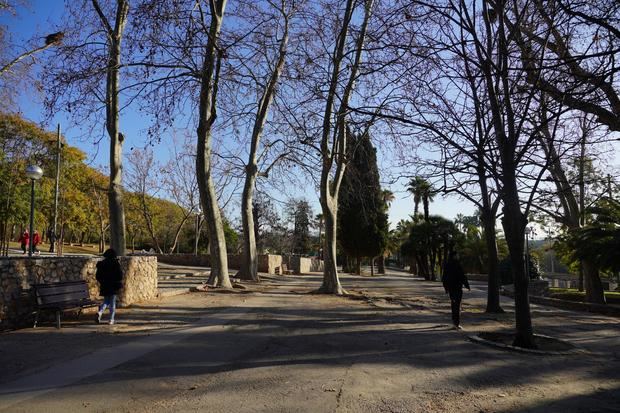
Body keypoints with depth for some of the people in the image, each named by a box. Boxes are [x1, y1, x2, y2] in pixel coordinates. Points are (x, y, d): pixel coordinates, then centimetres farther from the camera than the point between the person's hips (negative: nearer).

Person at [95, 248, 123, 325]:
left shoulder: (101, 264, 3)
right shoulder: (115, 263, -9)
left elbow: (98, 276, 6)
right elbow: (120, 275, -9)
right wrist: (119, 284, 5)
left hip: (104, 286, 4)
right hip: (113, 287, -3)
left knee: (106, 301, 18)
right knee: (112, 303, 5)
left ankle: (100, 312, -8)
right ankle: (111, 320, 6)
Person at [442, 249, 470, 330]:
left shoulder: (446, 265, 4)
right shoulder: (457, 265, -16)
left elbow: (444, 278, 11)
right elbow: (463, 276, -15)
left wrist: (446, 288, 20)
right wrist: (467, 286, -5)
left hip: (450, 287, 6)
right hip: (457, 287, -6)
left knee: (453, 303, 20)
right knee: (457, 305, -4)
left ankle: (454, 320, 30)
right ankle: (457, 323, -5)